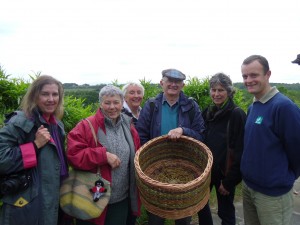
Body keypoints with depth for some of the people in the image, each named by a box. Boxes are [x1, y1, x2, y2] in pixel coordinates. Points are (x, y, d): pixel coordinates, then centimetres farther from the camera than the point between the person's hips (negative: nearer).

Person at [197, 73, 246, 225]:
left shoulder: (237, 114, -15)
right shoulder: (207, 112, 3)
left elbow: (238, 151, -17)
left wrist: (229, 180, -16)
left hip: (224, 172, -5)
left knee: (225, 211, 11)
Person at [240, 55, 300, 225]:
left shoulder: (283, 106, -20)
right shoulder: (252, 107, 5)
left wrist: (286, 178, -2)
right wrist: (251, 175, 12)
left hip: (273, 193, -7)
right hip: (248, 186, 7)